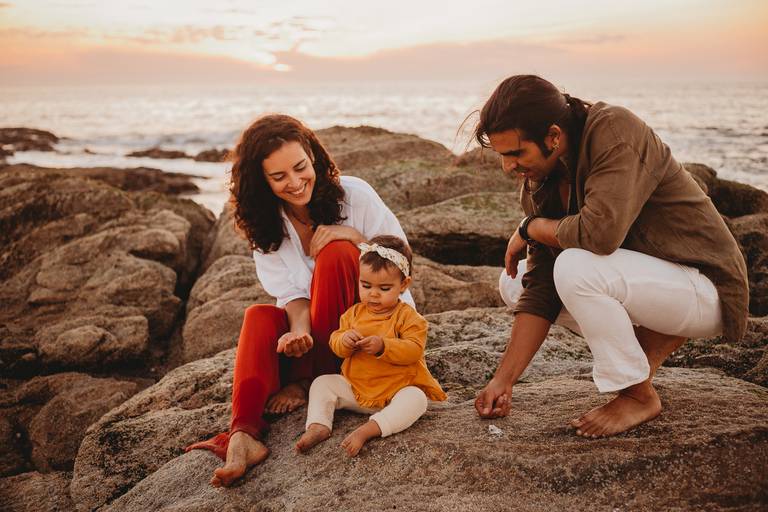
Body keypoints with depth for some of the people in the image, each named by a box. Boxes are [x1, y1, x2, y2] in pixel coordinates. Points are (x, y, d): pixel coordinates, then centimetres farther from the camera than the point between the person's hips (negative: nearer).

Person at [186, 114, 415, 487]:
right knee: (260, 317, -24)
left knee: (334, 252, -27)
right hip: (320, 334, 3)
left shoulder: (353, 194, -12)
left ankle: (308, 380, -20)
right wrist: (299, 330, -31)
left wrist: (354, 235, -26)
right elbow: (292, 294, -9)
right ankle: (244, 435, -43)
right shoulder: (264, 226, -3)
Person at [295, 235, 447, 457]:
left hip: (396, 390, -4)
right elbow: (335, 343, 3)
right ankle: (318, 426, -25)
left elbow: (413, 351, -21)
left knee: (416, 399, -33)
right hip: (355, 387, 5)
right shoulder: (355, 313, 5)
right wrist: (344, 340, -22)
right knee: (321, 383, -6)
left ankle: (366, 430, -43)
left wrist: (383, 346, -35)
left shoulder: (408, 317, -9)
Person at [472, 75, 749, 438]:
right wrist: (503, 380, -10)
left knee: (575, 268, -32)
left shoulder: (616, 132, -24)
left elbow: (599, 232, -39)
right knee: (514, 282, 2)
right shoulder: (538, 183, -2)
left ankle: (640, 396, -9)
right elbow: (540, 290, -4)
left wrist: (530, 228, -18)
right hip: (637, 278, 8)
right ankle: (654, 341, 7)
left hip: (705, 289, -8)